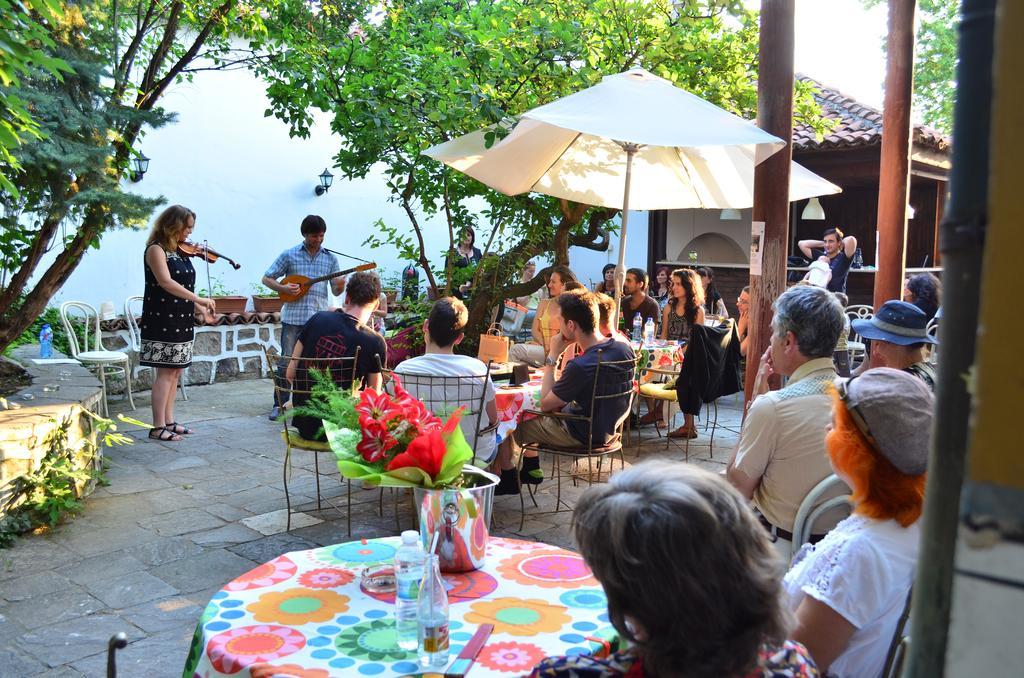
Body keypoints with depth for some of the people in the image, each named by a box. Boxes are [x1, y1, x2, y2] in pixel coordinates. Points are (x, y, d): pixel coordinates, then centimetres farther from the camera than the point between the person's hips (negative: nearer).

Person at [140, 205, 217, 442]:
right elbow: (165, 282, -23)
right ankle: (158, 427, -2)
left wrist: (201, 308, 3)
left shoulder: (180, 251, 14)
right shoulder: (156, 249, -9)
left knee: (175, 371, 10)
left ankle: (169, 421, 17)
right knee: (165, 372, -7)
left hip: (181, 320, 8)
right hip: (162, 321, -8)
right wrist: (198, 299, -26)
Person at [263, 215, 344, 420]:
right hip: (293, 317, -2)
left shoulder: (330, 258, 9)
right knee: (286, 362, 0)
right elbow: (266, 279, 7)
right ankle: (279, 404, 11)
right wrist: (283, 288, -11)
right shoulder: (289, 255, 3)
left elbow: (336, 292, 11)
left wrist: (340, 286, -12)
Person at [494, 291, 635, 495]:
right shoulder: (624, 348, -11)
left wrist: (552, 357, -15)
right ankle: (531, 468, 40)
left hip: (581, 436, -8)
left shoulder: (580, 367, -34)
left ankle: (507, 478, 30)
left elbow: (544, 404, -17)